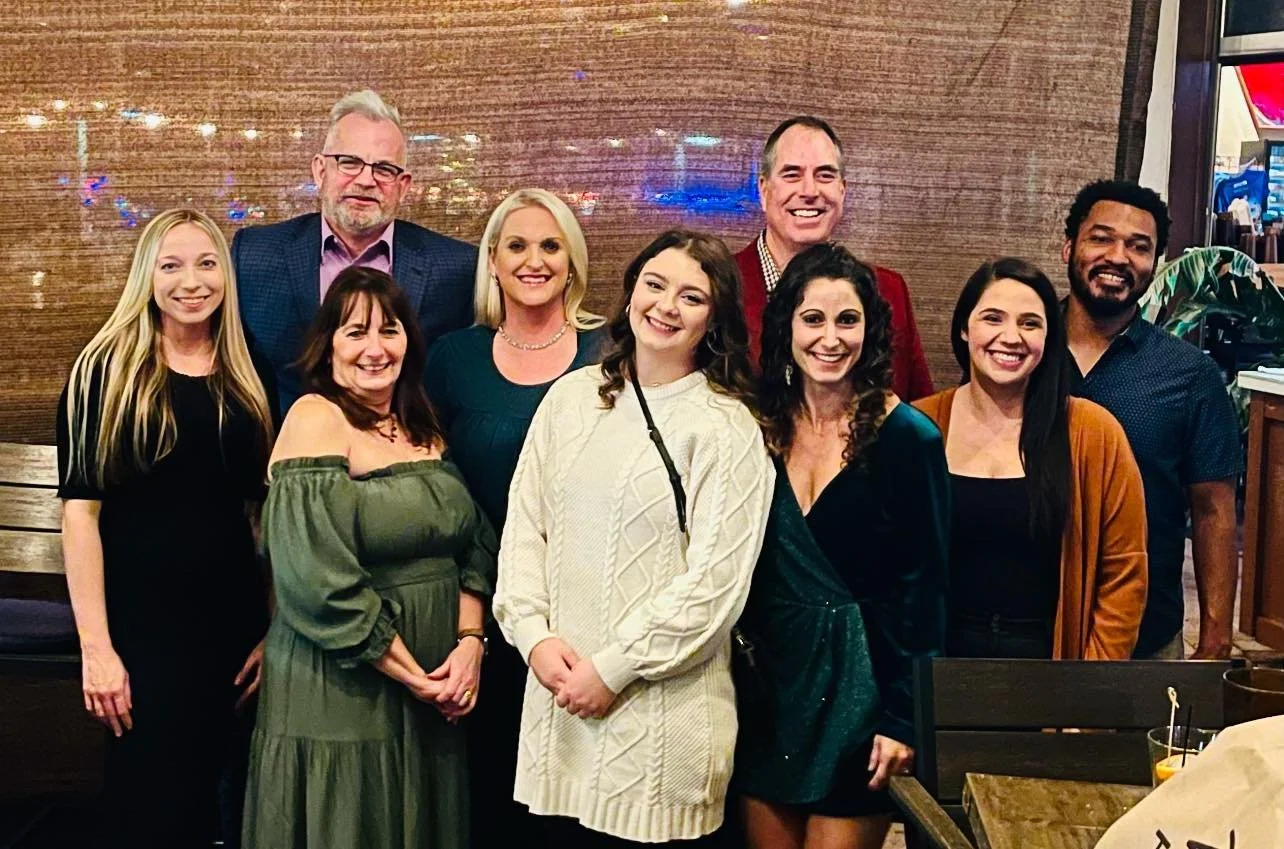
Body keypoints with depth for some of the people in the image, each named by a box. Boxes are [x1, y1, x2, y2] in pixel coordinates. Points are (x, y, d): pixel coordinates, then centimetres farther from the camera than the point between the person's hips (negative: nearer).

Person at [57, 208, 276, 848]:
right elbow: (81, 510, -8)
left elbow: (265, 511, 9)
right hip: (142, 623, -3)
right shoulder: (107, 371, -3)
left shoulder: (249, 381, 8)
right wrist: (96, 647, -14)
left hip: (237, 624, 4)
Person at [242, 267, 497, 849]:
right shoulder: (316, 419, -12)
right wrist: (412, 675, -16)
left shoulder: (421, 427, 9)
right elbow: (321, 579, -20)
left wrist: (470, 642, -10)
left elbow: (475, 543, 7)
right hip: (341, 692, -6)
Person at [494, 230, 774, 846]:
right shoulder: (571, 396, 6)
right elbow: (523, 524, 7)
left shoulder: (728, 430, -8)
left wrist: (612, 669, -11)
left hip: (662, 711, -4)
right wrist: (534, 634, -5)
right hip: (557, 696, 4)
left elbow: (714, 580, -12)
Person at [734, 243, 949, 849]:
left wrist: (903, 719, -11)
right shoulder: (760, 428, 2)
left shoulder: (908, 438, -10)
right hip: (768, 684, 4)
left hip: (860, 684, -4)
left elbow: (923, 588, -9)